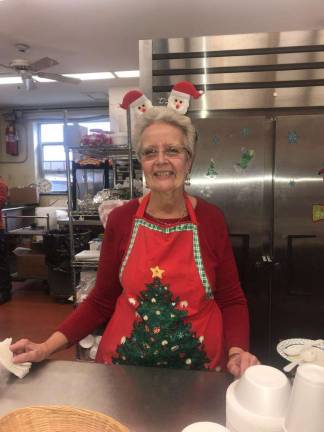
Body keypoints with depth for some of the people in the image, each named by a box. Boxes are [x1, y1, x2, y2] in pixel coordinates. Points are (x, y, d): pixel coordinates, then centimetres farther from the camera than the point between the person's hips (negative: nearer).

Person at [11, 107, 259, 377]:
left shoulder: (210, 219, -10)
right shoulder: (121, 219, -9)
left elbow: (232, 300, -3)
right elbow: (101, 301, -1)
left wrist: (237, 351, -19)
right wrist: (48, 347, -10)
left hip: (199, 365, -1)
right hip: (125, 362, 2)